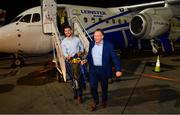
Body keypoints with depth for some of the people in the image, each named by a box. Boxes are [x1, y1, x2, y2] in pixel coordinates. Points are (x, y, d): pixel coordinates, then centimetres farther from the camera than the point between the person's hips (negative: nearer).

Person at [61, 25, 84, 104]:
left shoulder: (77, 39, 3)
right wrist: (67, 56, -24)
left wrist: (80, 52, -10)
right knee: (73, 77, 11)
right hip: (69, 61, 2)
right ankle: (76, 93, 26)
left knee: (76, 77, -8)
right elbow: (64, 52, -2)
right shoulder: (63, 42, 4)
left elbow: (82, 48, 11)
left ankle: (79, 95, 1)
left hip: (76, 60, -2)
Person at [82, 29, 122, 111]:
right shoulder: (91, 44, 2)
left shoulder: (108, 45, -11)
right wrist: (86, 60, -7)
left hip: (104, 70, -2)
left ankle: (104, 101, 38)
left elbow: (114, 58, -11)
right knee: (92, 86, -1)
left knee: (104, 87, 12)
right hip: (93, 69, 3)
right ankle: (95, 101, 25)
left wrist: (118, 70, -18)